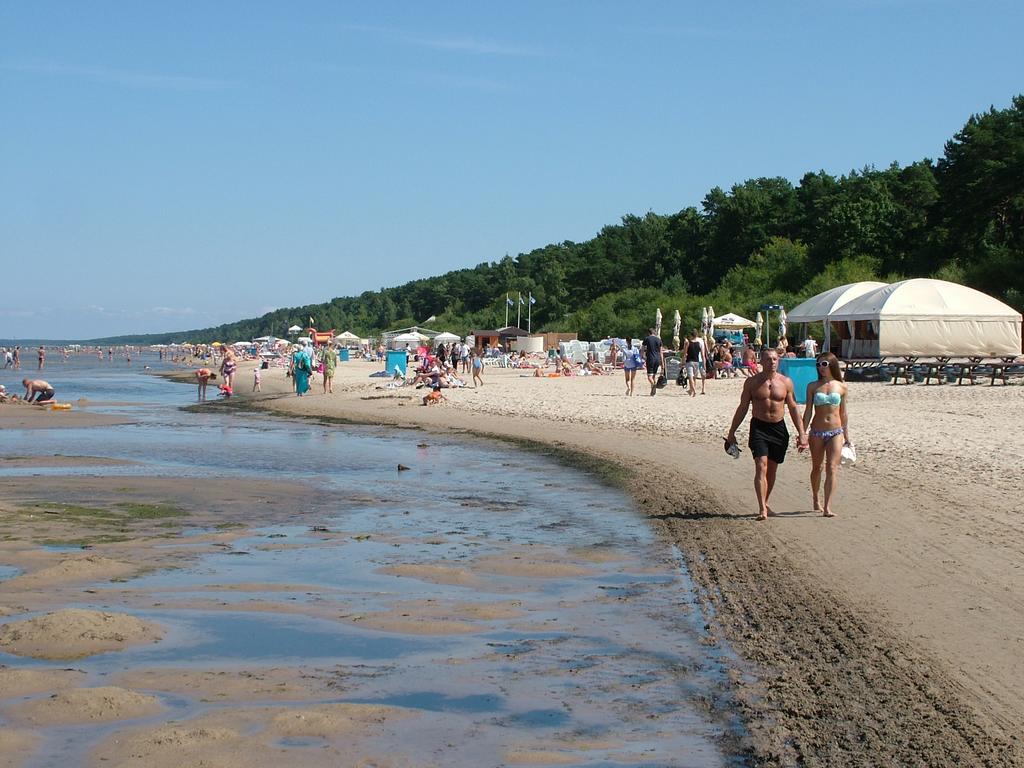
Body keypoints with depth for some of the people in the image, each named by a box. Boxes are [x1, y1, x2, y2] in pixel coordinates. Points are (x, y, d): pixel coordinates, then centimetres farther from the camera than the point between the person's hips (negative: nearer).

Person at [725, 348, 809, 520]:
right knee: (761, 467, -15)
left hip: (779, 428, 2)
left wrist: (802, 433, 1)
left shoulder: (786, 382, 2)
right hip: (759, 427, -2)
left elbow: (793, 409, 7)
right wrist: (732, 432, 5)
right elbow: (742, 408, 5)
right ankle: (762, 509, -19)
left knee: (772, 469, 11)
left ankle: (765, 503, 29)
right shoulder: (752, 382, -1)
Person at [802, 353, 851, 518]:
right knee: (817, 468, 12)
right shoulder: (813, 386, 3)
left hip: (835, 432, -1)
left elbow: (843, 413, 10)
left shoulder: (841, 387, 4)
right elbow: (808, 411, 3)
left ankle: (827, 507, -17)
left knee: (832, 468, -11)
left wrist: (846, 435, 13)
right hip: (816, 432, 1)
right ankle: (816, 501, 31)